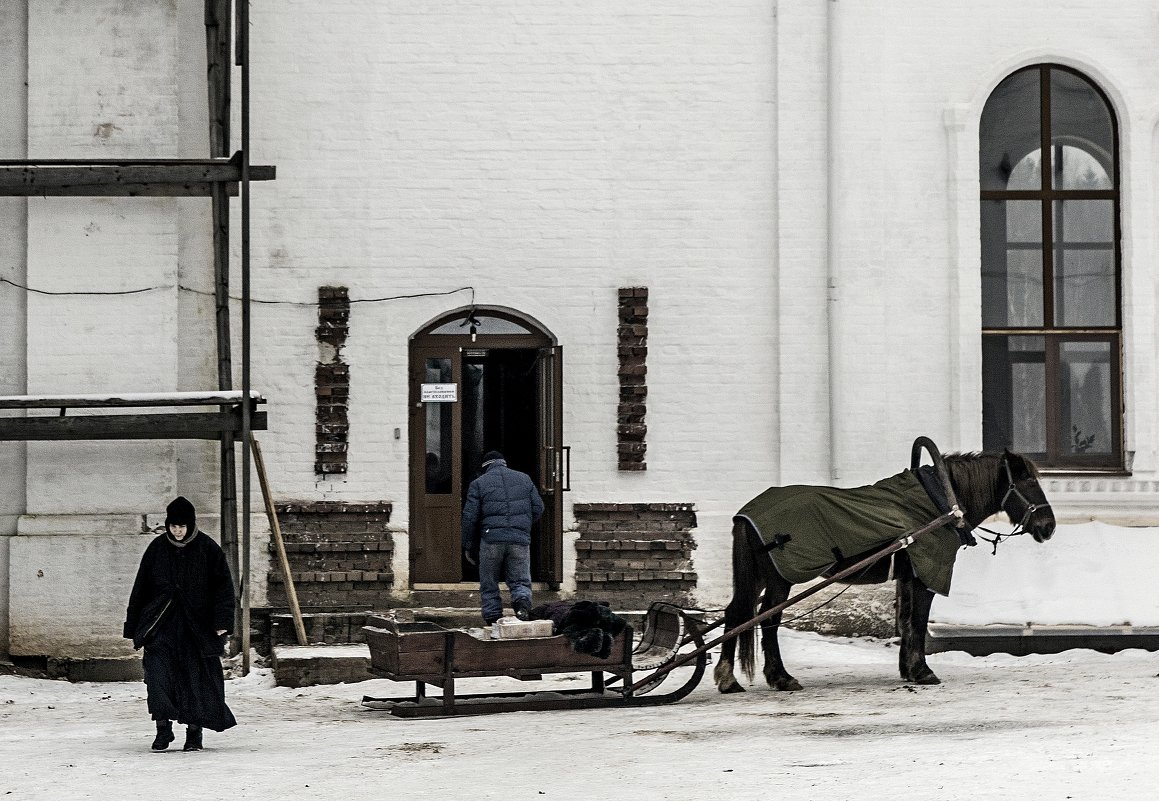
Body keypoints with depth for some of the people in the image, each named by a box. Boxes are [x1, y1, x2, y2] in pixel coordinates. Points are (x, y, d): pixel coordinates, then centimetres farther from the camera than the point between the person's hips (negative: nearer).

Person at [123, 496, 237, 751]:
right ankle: (163, 728, -14)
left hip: (196, 625, -1)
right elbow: (141, 588, 10)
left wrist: (222, 623, -10)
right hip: (162, 626, 1)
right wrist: (133, 625, 8)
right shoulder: (157, 548, 4)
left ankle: (194, 732, 15)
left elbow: (223, 586, -1)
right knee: (157, 667, -17)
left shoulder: (207, 549, -2)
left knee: (197, 677, 2)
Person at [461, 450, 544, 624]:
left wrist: (468, 546, 10)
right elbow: (538, 508, 12)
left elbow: (470, 517, 2)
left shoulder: (478, 484, 6)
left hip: (491, 539, -2)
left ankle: (493, 619, 6)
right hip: (520, 540, 2)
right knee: (520, 581, 8)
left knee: (489, 584, 11)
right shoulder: (524, 479, 14)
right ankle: (523, 600, -22)